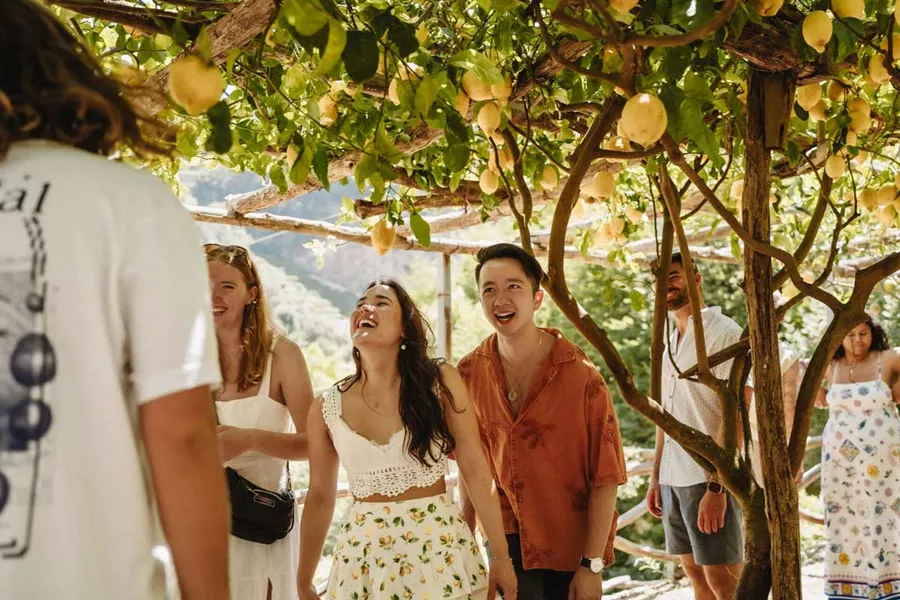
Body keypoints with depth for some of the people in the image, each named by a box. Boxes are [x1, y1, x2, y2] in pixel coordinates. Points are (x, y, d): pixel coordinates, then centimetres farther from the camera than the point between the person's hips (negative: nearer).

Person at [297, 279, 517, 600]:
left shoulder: (441, 382, -8)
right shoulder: (326, 408, -2)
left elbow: (475, 469, -6)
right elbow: (320, 496, 7)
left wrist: (501, 556, -5)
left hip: (440, 547, -1)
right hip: (364, 556, 2)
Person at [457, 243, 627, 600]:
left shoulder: (581, 375, -16)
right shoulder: (470, 373, -5)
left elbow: (606, 475, -14)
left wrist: (592, 565, -14)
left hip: (574, 541, -2)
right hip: (509, 536, 2)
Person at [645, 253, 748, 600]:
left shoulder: (724, 334, -8)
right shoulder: (671, 341, 16)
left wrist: (716, 487, -20)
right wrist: (656, 477, 14)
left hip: (708, 479, -7)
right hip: (672, 478, 8)